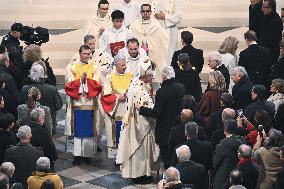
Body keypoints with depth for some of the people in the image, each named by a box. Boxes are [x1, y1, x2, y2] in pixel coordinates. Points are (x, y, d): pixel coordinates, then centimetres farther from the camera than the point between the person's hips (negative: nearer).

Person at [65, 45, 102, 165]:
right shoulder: (73, 68, 7)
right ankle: (77, 155, -1)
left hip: (90, 102, 1)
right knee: (78, 129, -3)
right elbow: (69, 85, 1)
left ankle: (87, 154, 5)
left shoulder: (93, 68, 9)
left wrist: (87, 80, -13)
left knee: (89, 129, 0)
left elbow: (98, 86, 2)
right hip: (77, 102, -1)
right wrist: (80, 80, -13)